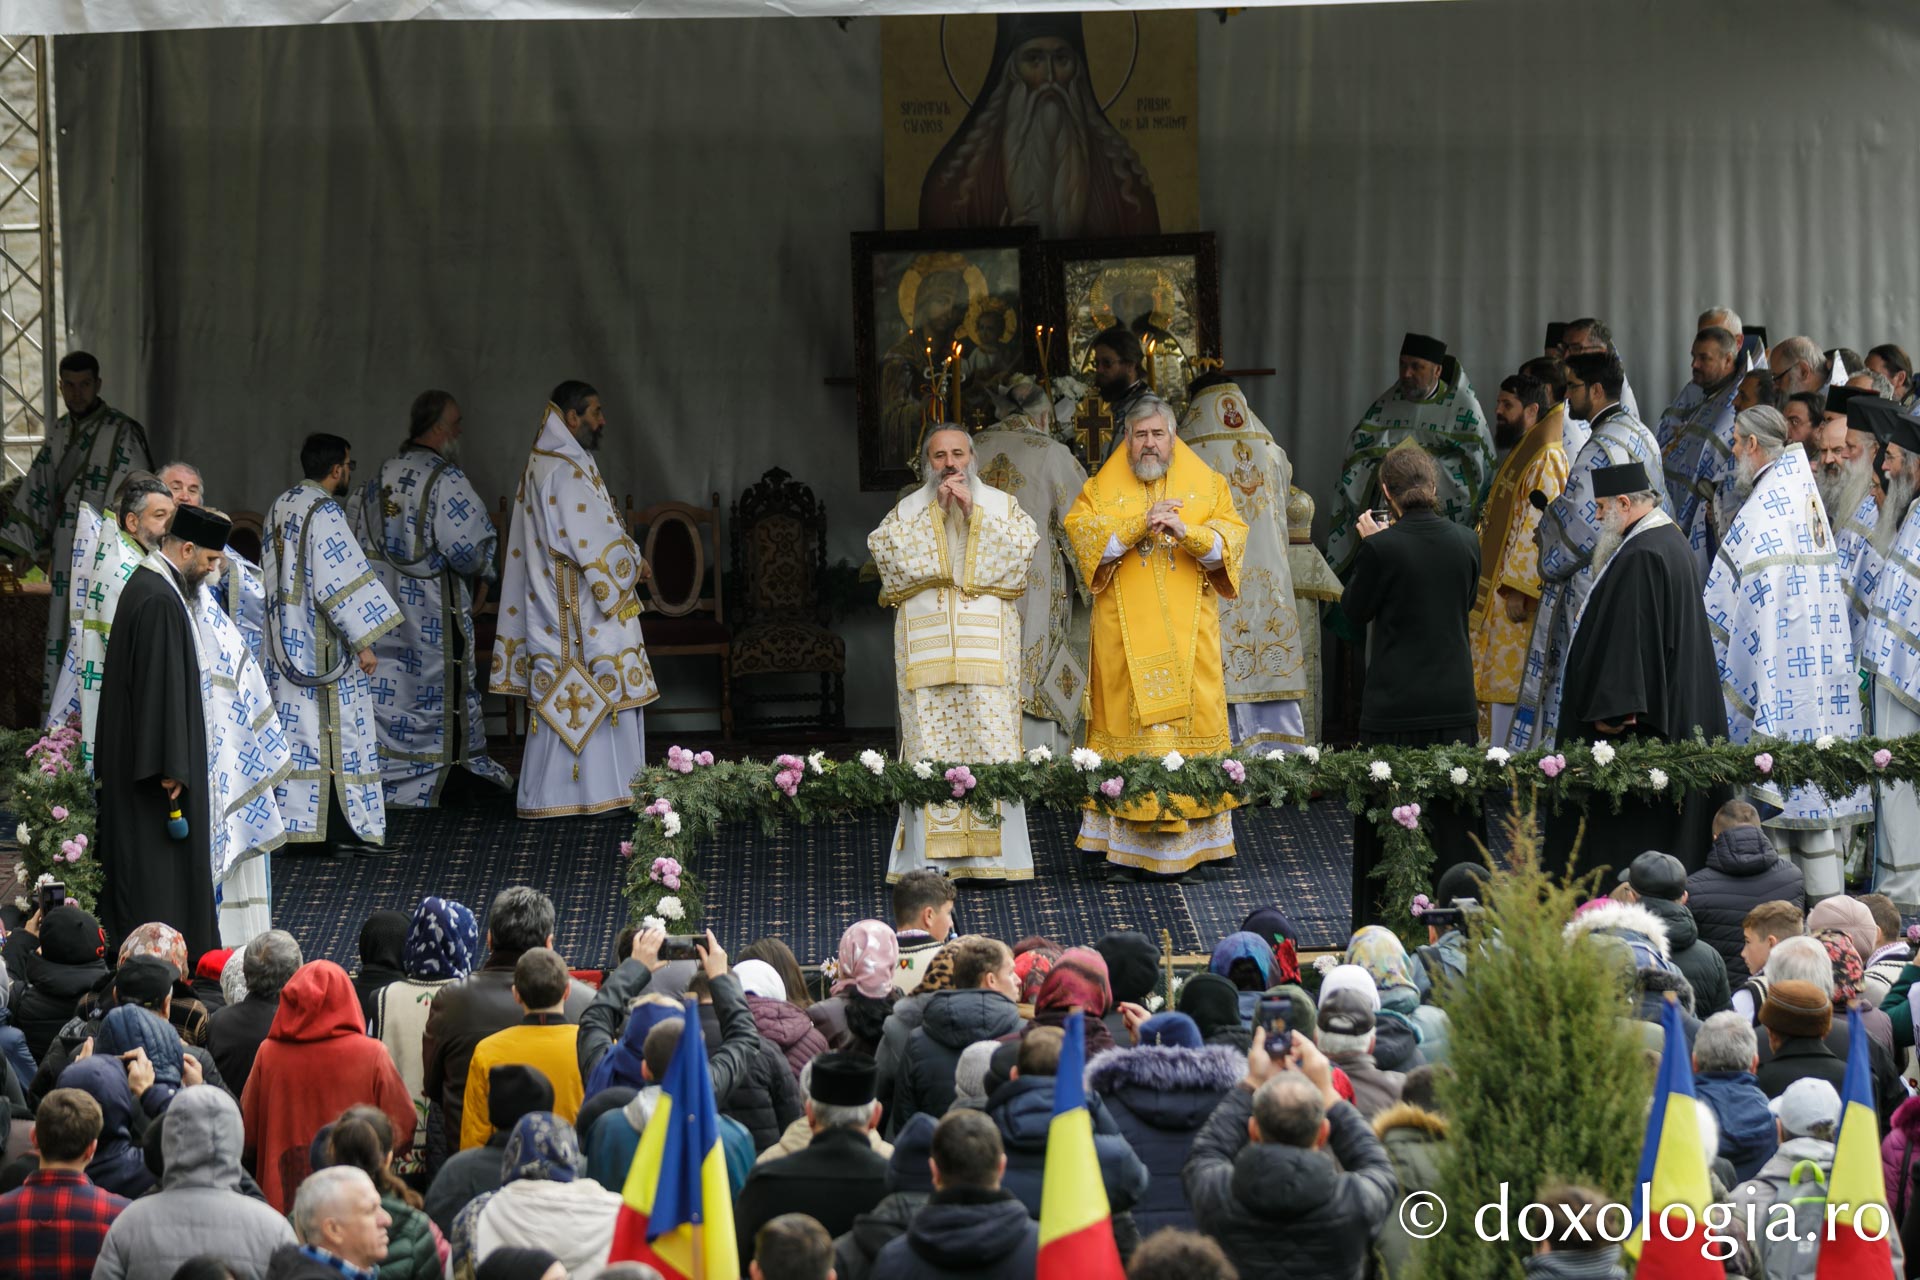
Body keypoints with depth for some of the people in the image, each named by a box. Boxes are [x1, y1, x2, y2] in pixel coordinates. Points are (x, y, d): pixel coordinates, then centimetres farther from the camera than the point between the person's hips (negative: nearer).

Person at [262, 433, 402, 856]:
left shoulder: (279, 508, 11)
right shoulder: (324, 512, -16)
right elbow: (341, 580, -20)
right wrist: (363, 641, -17)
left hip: (285, 647, 8)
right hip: (325, 648, -8)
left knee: (294, 728, 9)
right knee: (337, 731, -4)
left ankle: (290, 821, 10)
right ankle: (340, 829, -4)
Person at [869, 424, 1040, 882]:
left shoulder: (1000, 504, 15)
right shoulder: (909, 509, 16)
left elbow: (1024, 544, -3)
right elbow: (883, 546, -3)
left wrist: (973, 512, -7)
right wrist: (935, 510, -5)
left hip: (986, 646, 0)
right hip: (925, 646, 0)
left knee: (990, 740, -8)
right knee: (930, 742, -7)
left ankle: (991, 853, -6)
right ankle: (932, 856, -7)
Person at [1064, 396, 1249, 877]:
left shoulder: (1208, 485, 11)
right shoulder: (1102, 489, 11)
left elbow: (1231, 538, 0)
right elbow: (1081, 532, -5)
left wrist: (1187, 532, -19)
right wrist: (1140, 525, -16)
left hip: (1188, 634, 0)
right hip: (1125, 634, 0)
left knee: (1190, 713, -5)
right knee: (1128, 719, -5)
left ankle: (1191, 832, -2)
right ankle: (1127, 838, -4)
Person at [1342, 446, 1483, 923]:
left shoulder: (1381, 547, -15)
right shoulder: (1465, 543, -3)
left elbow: (1356, 610, -2)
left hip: (1396, 704, -4)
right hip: (1455, 702, 4)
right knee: (1452, 819, 13)